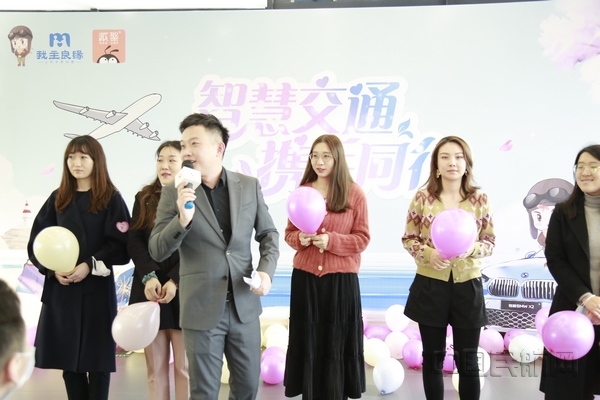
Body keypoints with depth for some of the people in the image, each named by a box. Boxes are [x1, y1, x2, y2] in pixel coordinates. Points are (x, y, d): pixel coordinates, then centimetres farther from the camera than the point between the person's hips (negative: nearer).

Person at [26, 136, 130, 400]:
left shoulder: (111, 200, 0)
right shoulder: (57, 199, 11)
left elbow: (121, 245, -6)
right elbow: (36, 242, 8)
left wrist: (91, 266, -17)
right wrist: (52, 270, -8)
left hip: (97, 289, -3)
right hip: (60, 290, 4)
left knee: (96, 357, 1)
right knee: (67, 357, 6)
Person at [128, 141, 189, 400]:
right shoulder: (144, 198, 12)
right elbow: (134, 241, 4)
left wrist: (175, 281, -16)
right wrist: (148, 276, -12)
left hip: (183, 291, -3)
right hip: (149, 289, 3)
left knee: (184, 367, 2)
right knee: (155, 369, 8)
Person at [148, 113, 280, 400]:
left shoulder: (249, 185, 2)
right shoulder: (174, 193, -4)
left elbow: (268, 234, 11)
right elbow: (157, 252, -6)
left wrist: (266, 270, -7)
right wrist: (182, 220, -24)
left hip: (244, 305, 2)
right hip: (202, 309, -2)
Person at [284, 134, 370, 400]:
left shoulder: (354, 193, -3)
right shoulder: (302, 191, 5)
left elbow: (362, 238, -3)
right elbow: (289, 233, 11)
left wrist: (331, 240, -17)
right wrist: (300, 238, -12)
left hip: (341, 279, -2)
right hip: (305, 277, 2)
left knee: (337, 344, 4)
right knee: (307, 342, 7)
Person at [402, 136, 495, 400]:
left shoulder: (480, 199, -2)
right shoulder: (422, 197, -3)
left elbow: (490, 242, 3)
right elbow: (408, 238, 2)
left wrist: (471, 249, -18)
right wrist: (428, 253, -17)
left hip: (468, 286, 0)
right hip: (430, 286, 0)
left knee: (467, 360, 8)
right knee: (433, 357, 12)